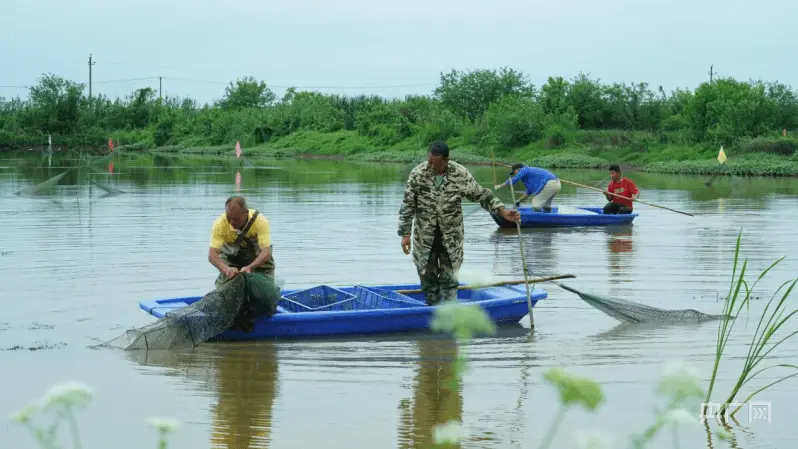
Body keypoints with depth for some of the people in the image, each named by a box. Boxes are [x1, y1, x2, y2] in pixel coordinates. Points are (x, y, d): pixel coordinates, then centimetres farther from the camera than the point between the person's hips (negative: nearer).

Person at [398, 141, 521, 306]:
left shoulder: (461, 174, -10)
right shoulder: (417, 174, -10)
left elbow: (482, 195, 0)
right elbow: (408, 205, -5)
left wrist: (503, 211, -10)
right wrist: (405, 234, -7)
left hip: (451, 237, -1)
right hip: (424, 236, 1)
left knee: (449, 279, 1)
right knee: (428, 277, 8)